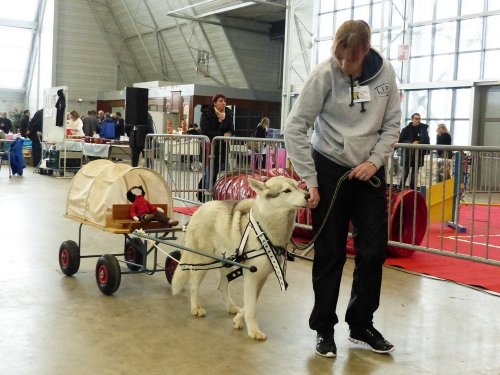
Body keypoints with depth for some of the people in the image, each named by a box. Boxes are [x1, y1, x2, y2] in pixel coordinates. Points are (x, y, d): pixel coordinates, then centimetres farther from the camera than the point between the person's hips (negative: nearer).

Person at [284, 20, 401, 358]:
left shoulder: (385, 73, -6)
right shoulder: (324, 75, -15)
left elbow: (392, 125, 2)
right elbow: (295, 128, -13)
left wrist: (375, 161, -12)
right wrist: (309, 179, -15)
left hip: (369, 171, 3)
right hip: (330, 169, -3)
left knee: (374, 251, 4)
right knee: (330, 254, 1)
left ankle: (361, 325, 22)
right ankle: (324, 328, 17)